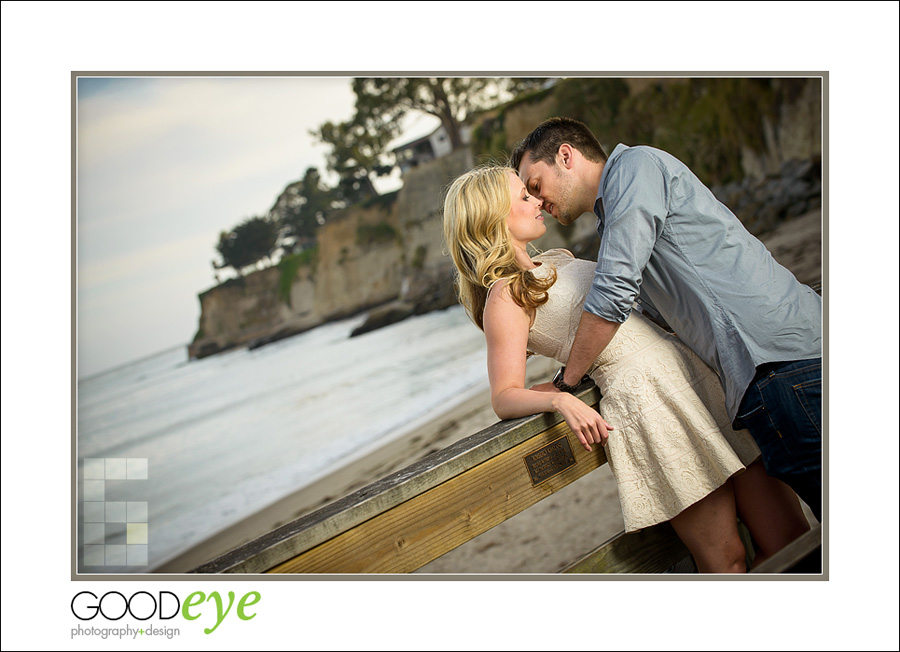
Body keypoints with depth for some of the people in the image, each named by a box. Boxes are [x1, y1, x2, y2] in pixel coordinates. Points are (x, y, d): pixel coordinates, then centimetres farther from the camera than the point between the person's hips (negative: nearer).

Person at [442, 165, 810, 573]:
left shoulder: (553, 264, 21)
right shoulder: (506, 297, -6)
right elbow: (504, 397, -12)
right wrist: (560, 400, -29)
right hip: (644, 396, -8)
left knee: (789, 534, 5)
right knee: (724, 562, -3)